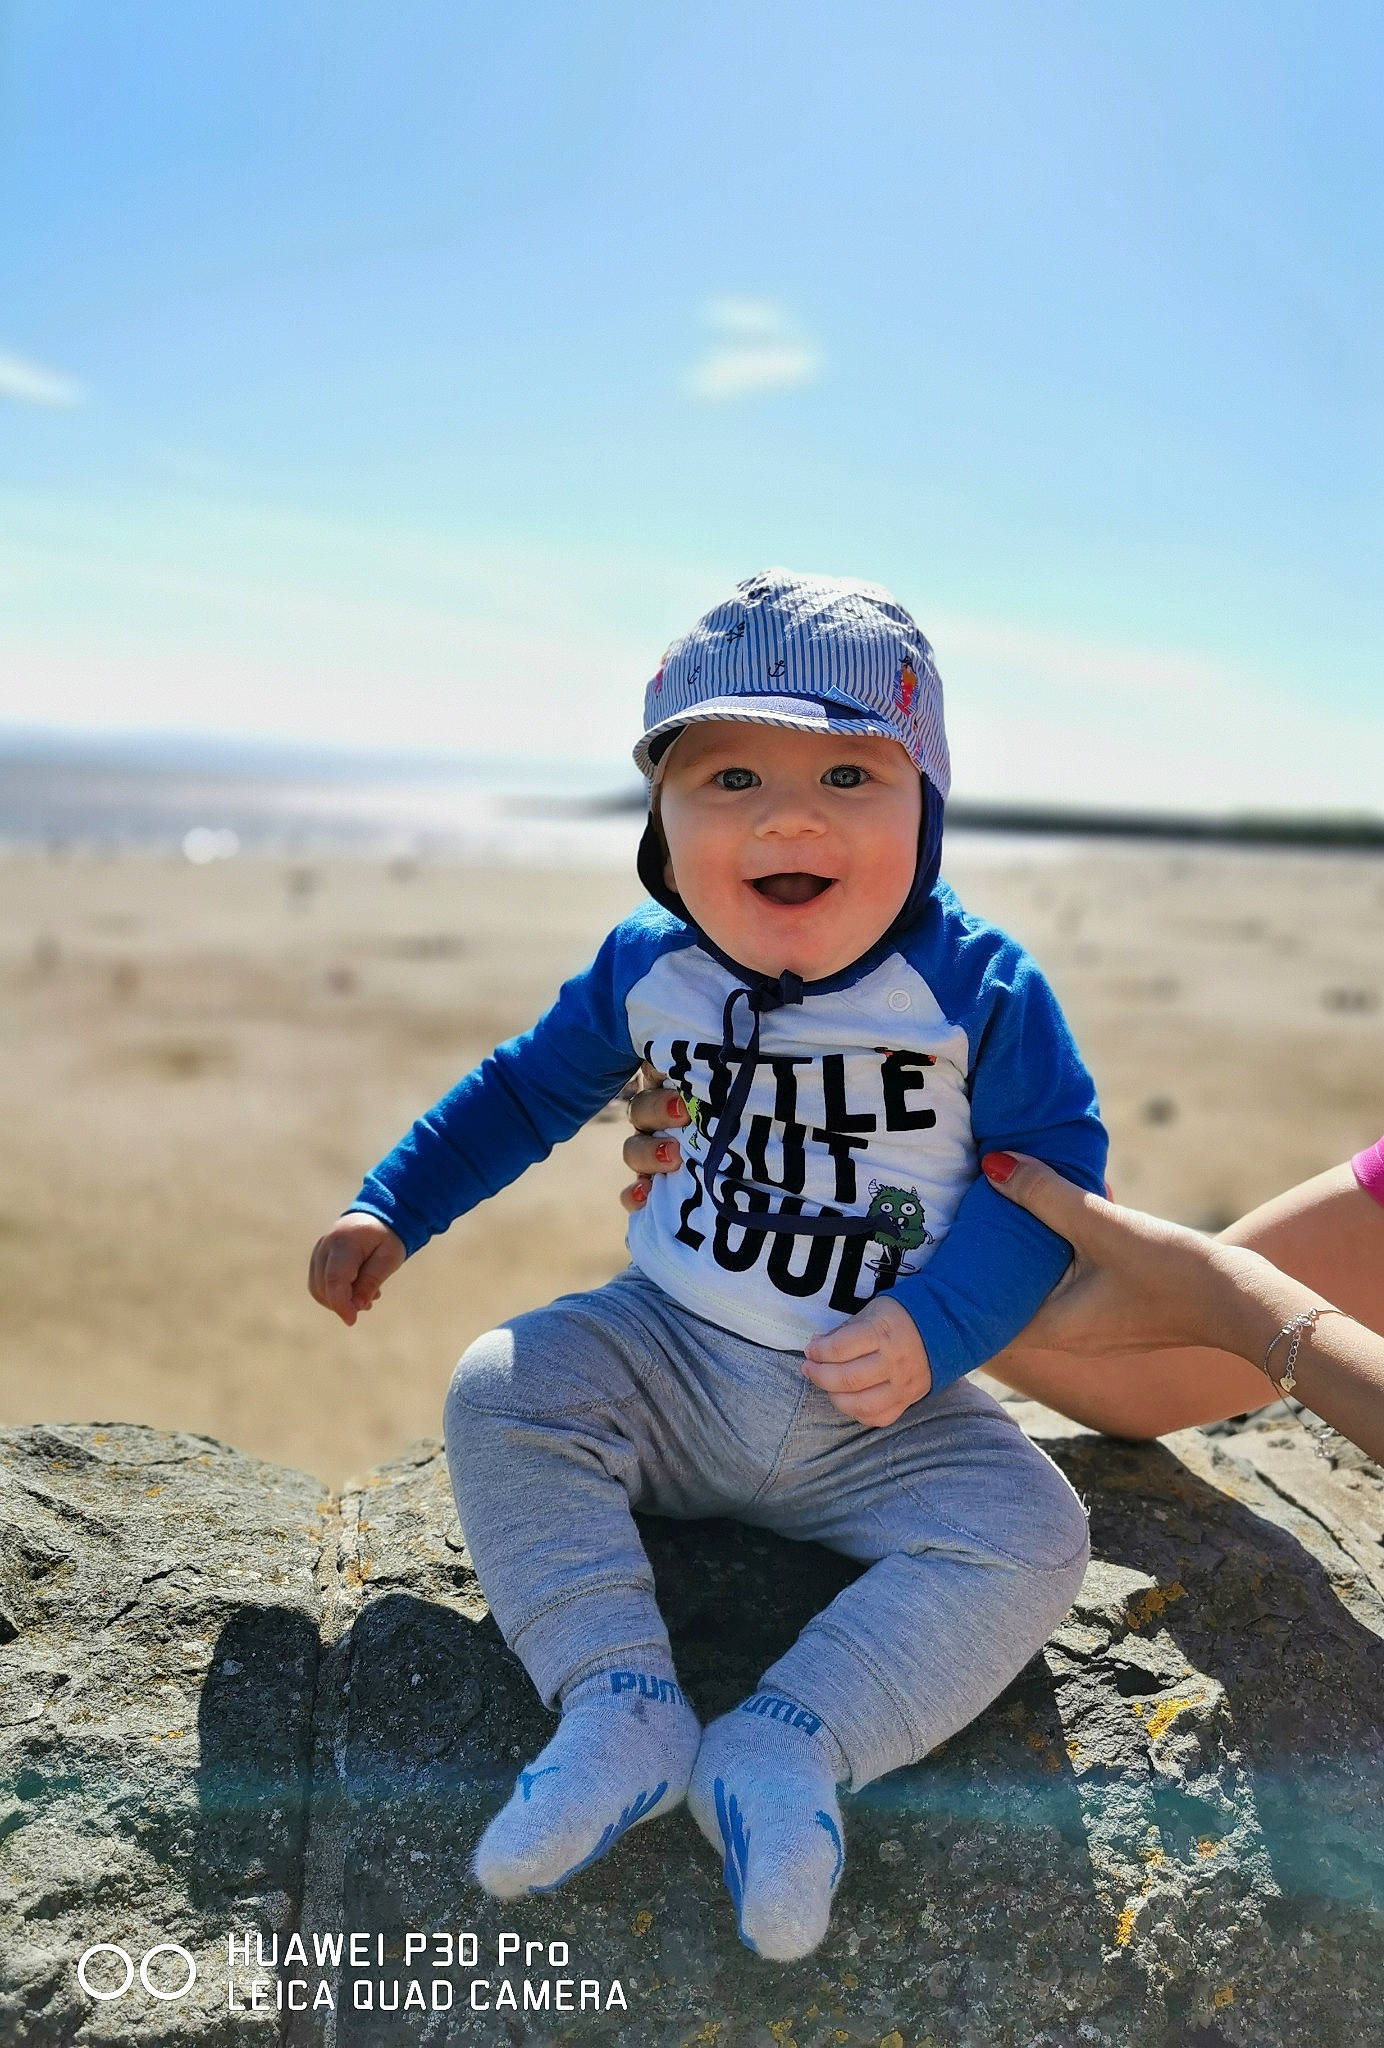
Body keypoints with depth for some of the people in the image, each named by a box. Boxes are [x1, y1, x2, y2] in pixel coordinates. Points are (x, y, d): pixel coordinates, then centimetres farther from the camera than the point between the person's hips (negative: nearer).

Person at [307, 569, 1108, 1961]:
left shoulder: (978, 990, -14)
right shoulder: (647, 969, -6)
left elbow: (1055, 1161, -8)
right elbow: (531, 1087, 10)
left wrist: (932, 1331, -21)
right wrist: (389, 1210, 9)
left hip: (881, 1404, -2)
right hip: (668, 1358, 2)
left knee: (1031, 1538, -22)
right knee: (497, 1396, -18)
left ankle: (788, 1747, -20)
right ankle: (620, 1705, -20)